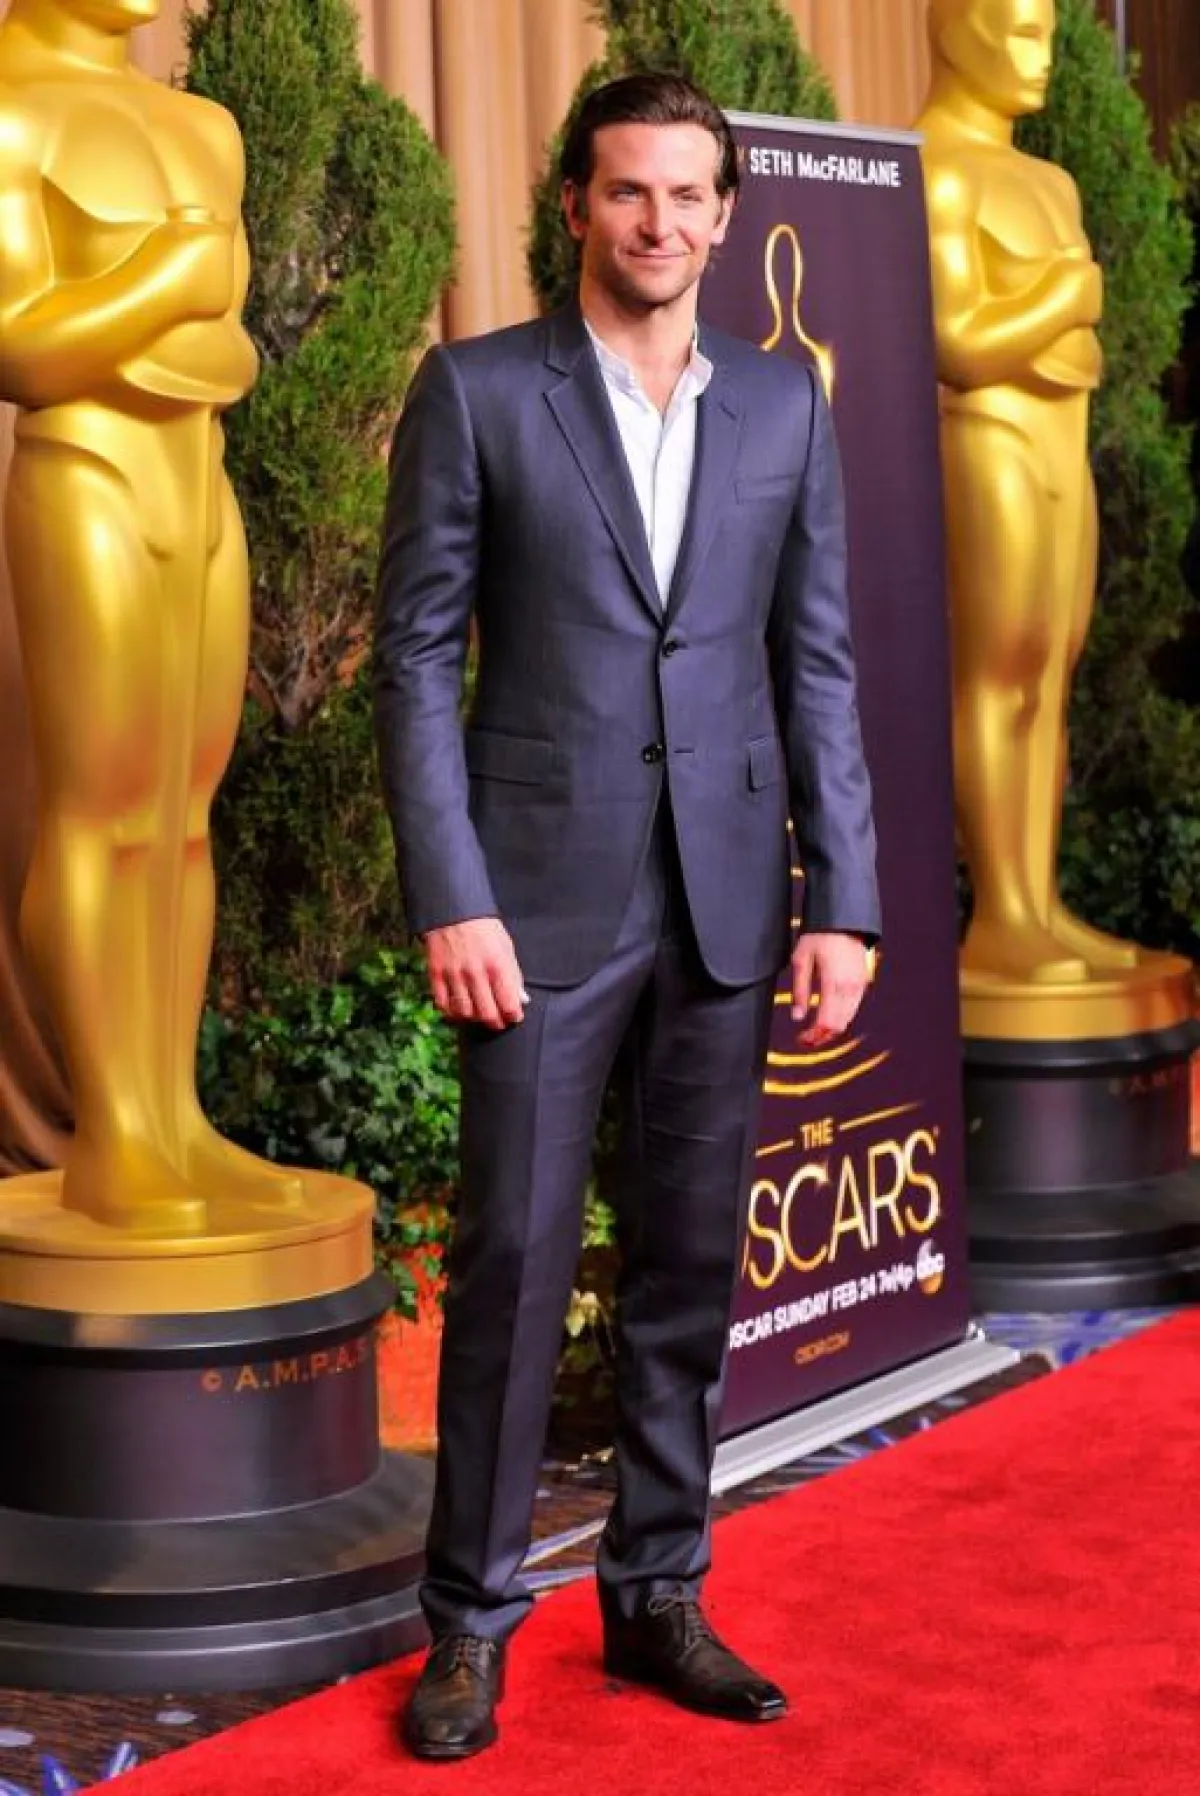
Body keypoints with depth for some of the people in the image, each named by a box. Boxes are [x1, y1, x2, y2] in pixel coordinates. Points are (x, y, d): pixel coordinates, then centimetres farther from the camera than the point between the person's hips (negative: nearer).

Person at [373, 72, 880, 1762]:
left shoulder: (784, 402, 9)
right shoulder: (477, 391, -1)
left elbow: (818, 663, 8)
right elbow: (417, 656, -3)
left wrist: (845, 901, 2)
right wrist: (450, 901, -11)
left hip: (728, 902, 3)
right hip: (544, 895, -3)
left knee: (692, 1261, 9)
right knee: (513, 1255, -1)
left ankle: (659, 1593, 21)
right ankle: (472, 1614, 11)